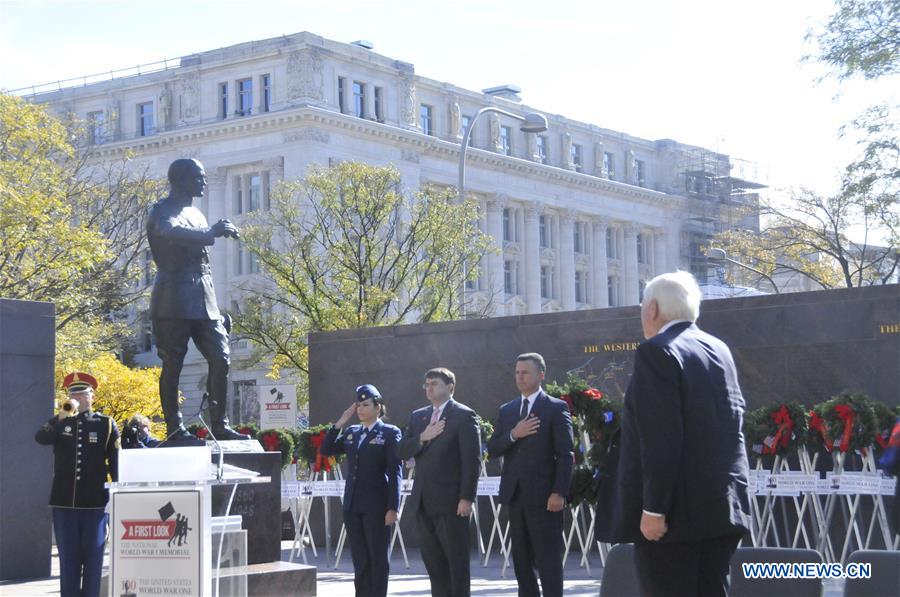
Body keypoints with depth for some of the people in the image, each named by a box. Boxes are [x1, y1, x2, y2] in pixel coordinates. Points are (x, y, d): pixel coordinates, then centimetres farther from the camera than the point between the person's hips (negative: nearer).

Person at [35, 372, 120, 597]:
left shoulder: (106, 425, 4)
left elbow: (116, 464, 4)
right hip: (64, 502, 1)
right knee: (68, 557, 5)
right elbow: (40, 438, -12)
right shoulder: (59, 422, 8)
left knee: (93, 556, 2)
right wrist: (61, 417, -24)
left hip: (95, 502, -1)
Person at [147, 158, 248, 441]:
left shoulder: (196, 214, 23)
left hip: (203, 301, 8)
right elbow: (169, 232, -29)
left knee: (220, 359, 0)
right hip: (174, 300, -8)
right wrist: (210, 234, -29)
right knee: (173, 364, -5)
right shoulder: (163, 211, -4)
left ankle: (220, 426, 2)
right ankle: (174, 428, 0)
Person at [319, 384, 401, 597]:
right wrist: (340, 422, 2)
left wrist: (393, 507, -13)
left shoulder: (390, 433, -2)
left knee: (378, 559, 1)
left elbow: (394, 472, -7)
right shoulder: (351, 432, 14)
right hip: (353, 505, 5)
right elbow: (326, 450, 9)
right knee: (360, 560, 7)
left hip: (376, 506, -5)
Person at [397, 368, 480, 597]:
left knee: (457, 559, -1)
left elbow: (472, 460, -10)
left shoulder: (464, 415, -5)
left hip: (450, 501, -6)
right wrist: (422, 438, -10)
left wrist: (467, 498, -16)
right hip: (423, 501, 7)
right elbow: (402, 451, 8)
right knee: (432, 559, 10)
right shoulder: (418, 416, 16)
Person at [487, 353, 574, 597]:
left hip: (543, 494, -6)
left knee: (548, 559, -5)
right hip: (514, 494, 6)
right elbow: (492, 450, 8)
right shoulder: (506, 410, 14)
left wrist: (559, 492, -16)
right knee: (521, 559, 9)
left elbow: (566, 455, -8)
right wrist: (513, 434, -10)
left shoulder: (556, 408, -2)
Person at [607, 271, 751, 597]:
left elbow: (660, 439, -18)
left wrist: (653, 508, -18)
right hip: (722, 504, 8)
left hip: (676, 508, -8)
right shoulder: (720, 350, 14)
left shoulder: (657, 351, -11)